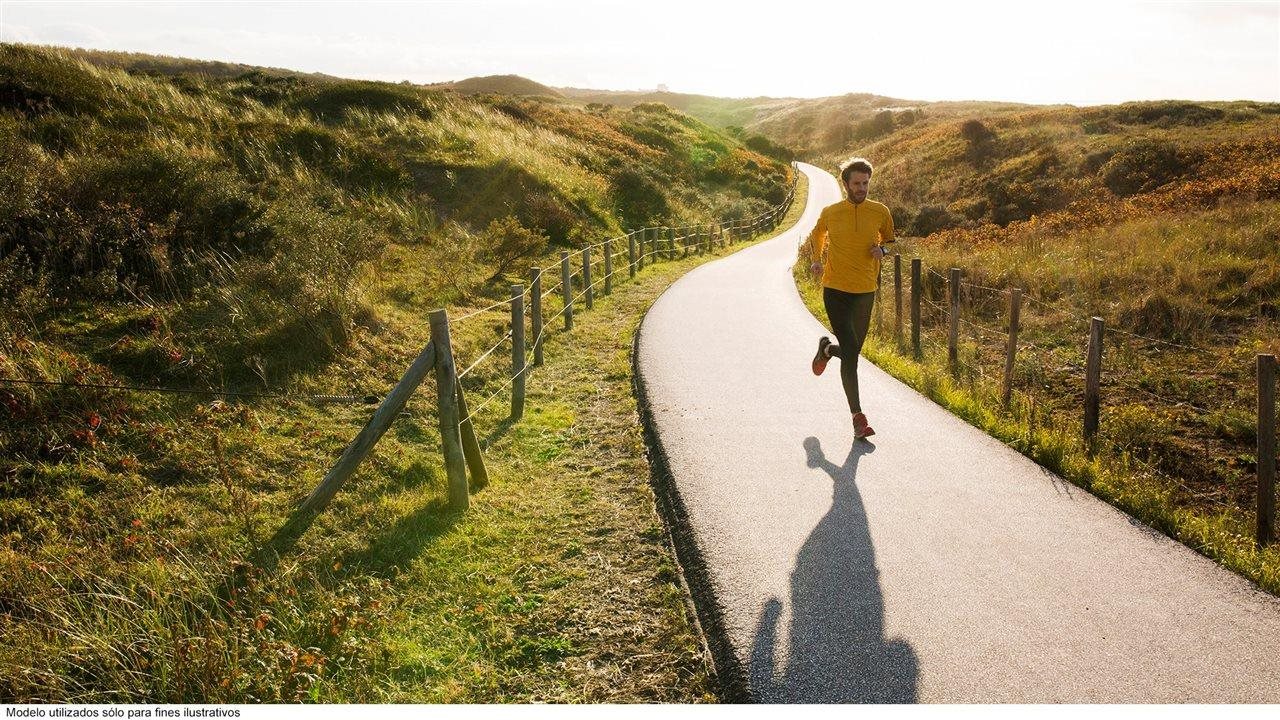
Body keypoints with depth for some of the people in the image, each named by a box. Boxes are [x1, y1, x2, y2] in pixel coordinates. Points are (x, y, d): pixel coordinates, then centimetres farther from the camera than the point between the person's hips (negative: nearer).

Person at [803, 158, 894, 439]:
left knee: (851, 350, 11)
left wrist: (882, 249, -6)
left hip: (865, 291, 2)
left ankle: (826, 348, 47)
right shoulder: (830, 212, 1)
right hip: (835, 290, -2)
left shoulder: (880, 212, 2)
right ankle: (857, 416, -3)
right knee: (850, 352, -10)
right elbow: (816, 235, 20)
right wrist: (816, 260, 3)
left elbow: (890, 241, 17)